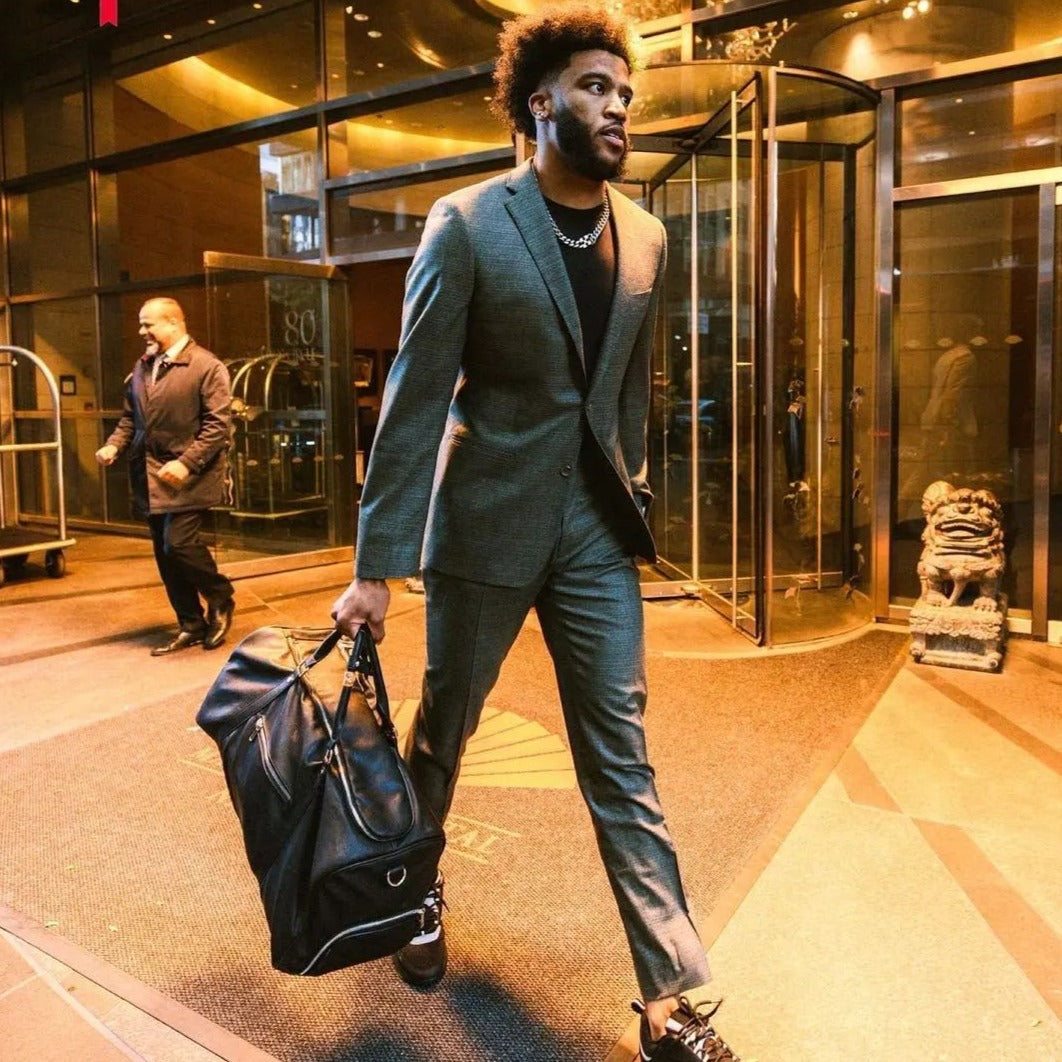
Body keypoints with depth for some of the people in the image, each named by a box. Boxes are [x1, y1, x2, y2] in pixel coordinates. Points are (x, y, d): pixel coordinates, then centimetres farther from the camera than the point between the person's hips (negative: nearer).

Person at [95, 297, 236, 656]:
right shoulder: (142, 367, 14)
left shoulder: (206, 366, -8)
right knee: (165, 555, 8)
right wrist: (114, 445, 2)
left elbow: (219, 423, -14)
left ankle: (220, 599, 11)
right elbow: (131, 417, 21)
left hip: (188, 476, -7)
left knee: (178, 544, -15)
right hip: (150, 477, 7)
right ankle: (191, 626, 20)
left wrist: (186, 463, -20)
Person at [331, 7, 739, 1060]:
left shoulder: (644, 236, 6)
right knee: (443, 727, 16)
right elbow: (414, 400, -11)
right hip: (486, 524, -3)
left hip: (596, 533, 4)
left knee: (622, 762, 5)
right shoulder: (465, 224, -8)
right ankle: (417, 889, 45)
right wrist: (375, 567, -12)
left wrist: (630, 506, 15)